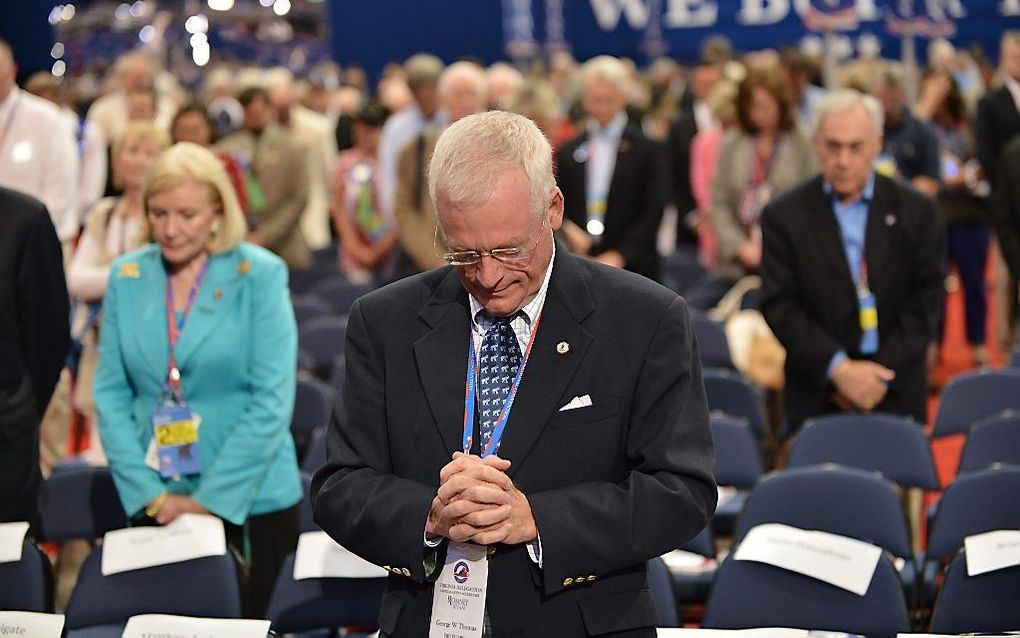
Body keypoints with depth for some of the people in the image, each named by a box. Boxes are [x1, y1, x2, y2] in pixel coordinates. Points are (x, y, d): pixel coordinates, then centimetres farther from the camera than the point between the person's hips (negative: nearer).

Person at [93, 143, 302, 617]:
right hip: (154, 504, 3)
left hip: (249, 502, -3)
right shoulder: (126, 277, 6)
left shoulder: (260, 275, -5)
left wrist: (211, 498, -14)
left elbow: (272, 400, -10)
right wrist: (148, 493, -7)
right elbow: (110, 393, 5)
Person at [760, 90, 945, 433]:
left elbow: (927, 302, 1)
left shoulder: (917, 212, 4)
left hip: (897, 395, 1)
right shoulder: (784, 217, 1)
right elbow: (779, 308, -4)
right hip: (816, 398, -1)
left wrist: (881, 376, -9)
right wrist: (838, 369, -15)